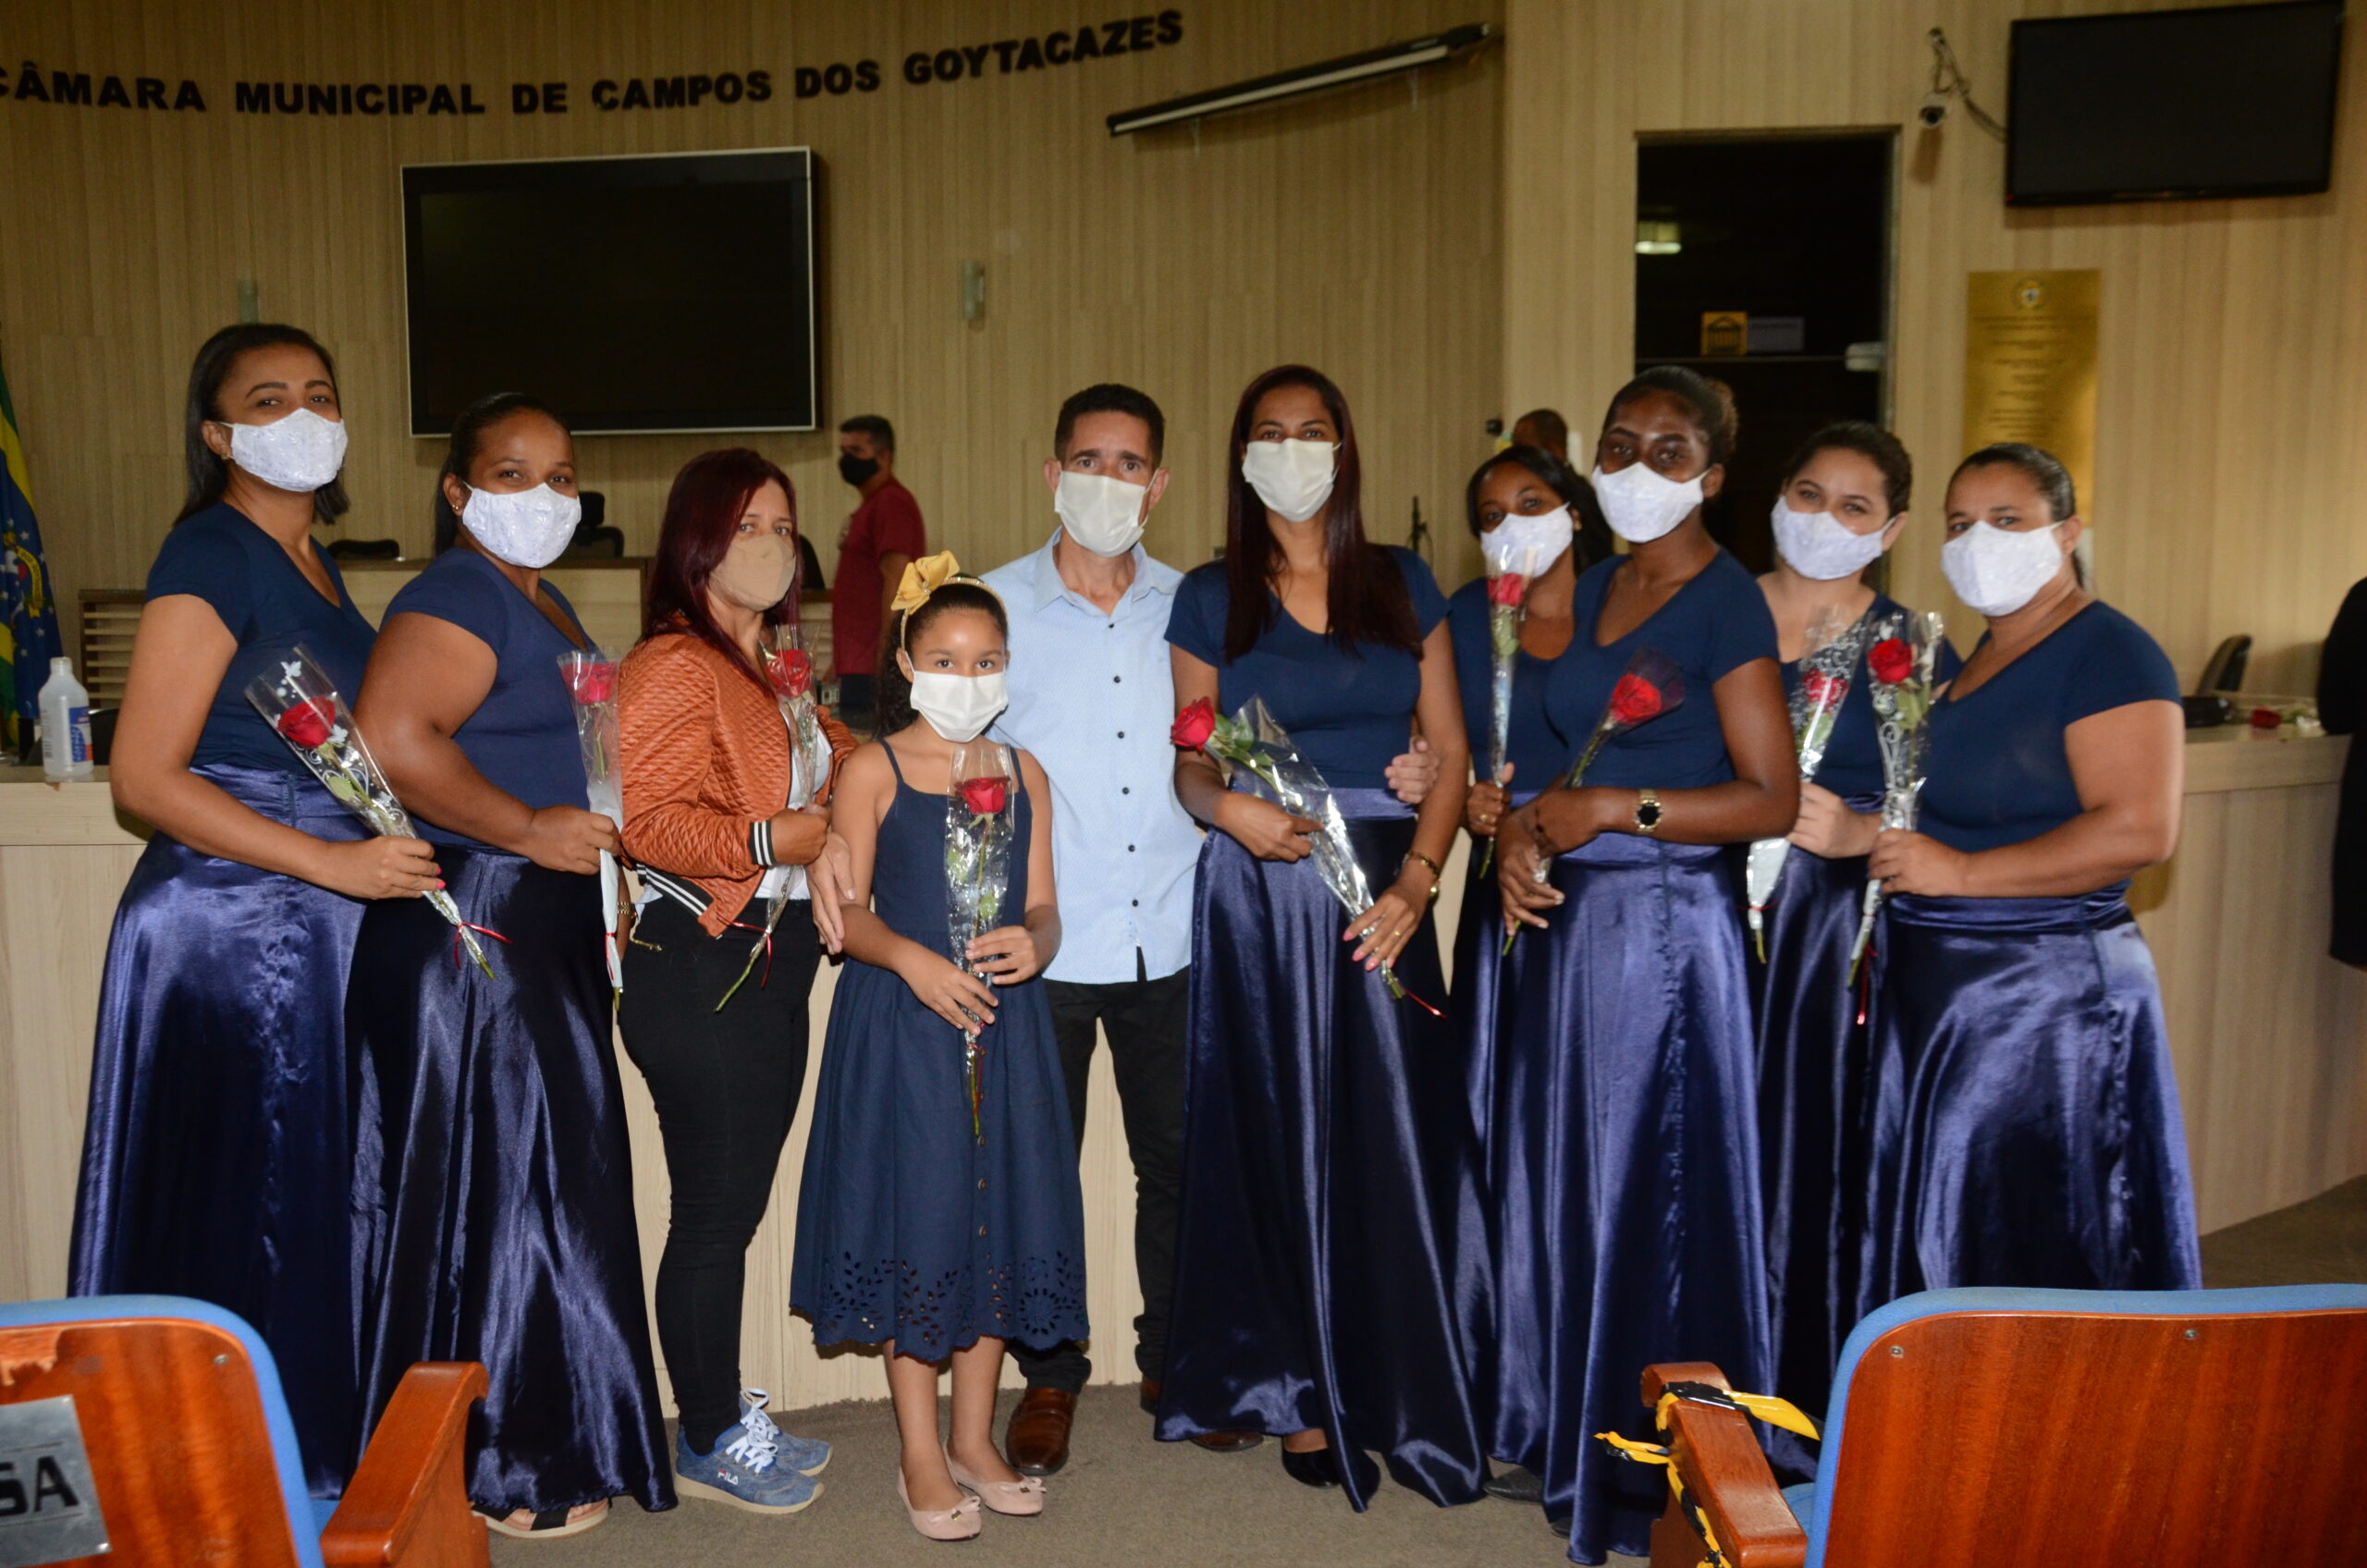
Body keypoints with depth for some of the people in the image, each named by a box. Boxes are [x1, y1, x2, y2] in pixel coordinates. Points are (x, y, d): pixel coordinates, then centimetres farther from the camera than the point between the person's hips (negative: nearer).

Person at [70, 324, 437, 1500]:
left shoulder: (309, 562, 14)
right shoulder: (210, 557, -11)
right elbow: (143, 778, -16)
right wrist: (335, 862, -20)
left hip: (319, 926, 8)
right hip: (228, 920, -8)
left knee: (314, 1200, 15)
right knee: (238, 1207, 0)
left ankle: (316, 1455, 28)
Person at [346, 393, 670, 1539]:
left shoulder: (547, 605, 18)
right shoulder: (458, 598, -14)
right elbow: (391, 738, -29)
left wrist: (596, 873, 19)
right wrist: (528, 829, -22)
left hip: (545, 928, 10)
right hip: (476, 931, -10)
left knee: (543, 1179, 16)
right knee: (493, 1184, -1)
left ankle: (548, 1436, 29)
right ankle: (495, 1471, 13)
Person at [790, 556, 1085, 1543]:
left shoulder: (1024, 775, 10)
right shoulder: (873, 770, -1)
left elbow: (1043, 907, 8)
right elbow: (848, 910, -5)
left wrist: (1033, 943, -14)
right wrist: (912, 959, -23)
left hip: (1004, 1020, 4)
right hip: (899, 1022, -4)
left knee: (998, 1216, 8)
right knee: (916, 1219, -1)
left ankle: (973, 1440, 24)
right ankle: (921, 1457, 15)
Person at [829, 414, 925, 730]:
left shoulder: (891, 503, -10)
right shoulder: (869, 507, 23)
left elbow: (896, 581, -19)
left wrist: (884, 658, -24)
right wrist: (838, 666, 24)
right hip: (857, 667, 10)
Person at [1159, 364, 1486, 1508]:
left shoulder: (1404, 585, 8)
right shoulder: (1210, 598, 5)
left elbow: (1450, 751, 5)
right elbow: (1189, 765, 6)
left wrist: (1416, 880, -8)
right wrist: (1230, 807, -17)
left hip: (1380, 886, 1)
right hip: (1258, 889, -1)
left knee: (1392, 1142, 0)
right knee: (1279, 1144, 4)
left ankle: (1404, 1395, 14)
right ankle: (1302, 1398, 16)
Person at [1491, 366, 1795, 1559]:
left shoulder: (1726, 601, -10)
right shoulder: (1588, 589, 13)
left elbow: (1772, 799, -14)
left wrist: (1615, 811, -17)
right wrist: (1519, 833, 1)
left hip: (1663, 924, -8)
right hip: (1564, 918, 8)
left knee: (1648, 1188, 1)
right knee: (1558, 1177, 15)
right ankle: (1563, 1426, 31)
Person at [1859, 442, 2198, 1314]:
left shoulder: (2108, 653, -11)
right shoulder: (1972, 661, 15)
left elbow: (2139, 829, -23)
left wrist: (1959, 872, -20)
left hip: (2047, 992, -9)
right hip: (1938, 986, 9)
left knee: (2033, 1252, 1)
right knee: (1936, 1243, 16)